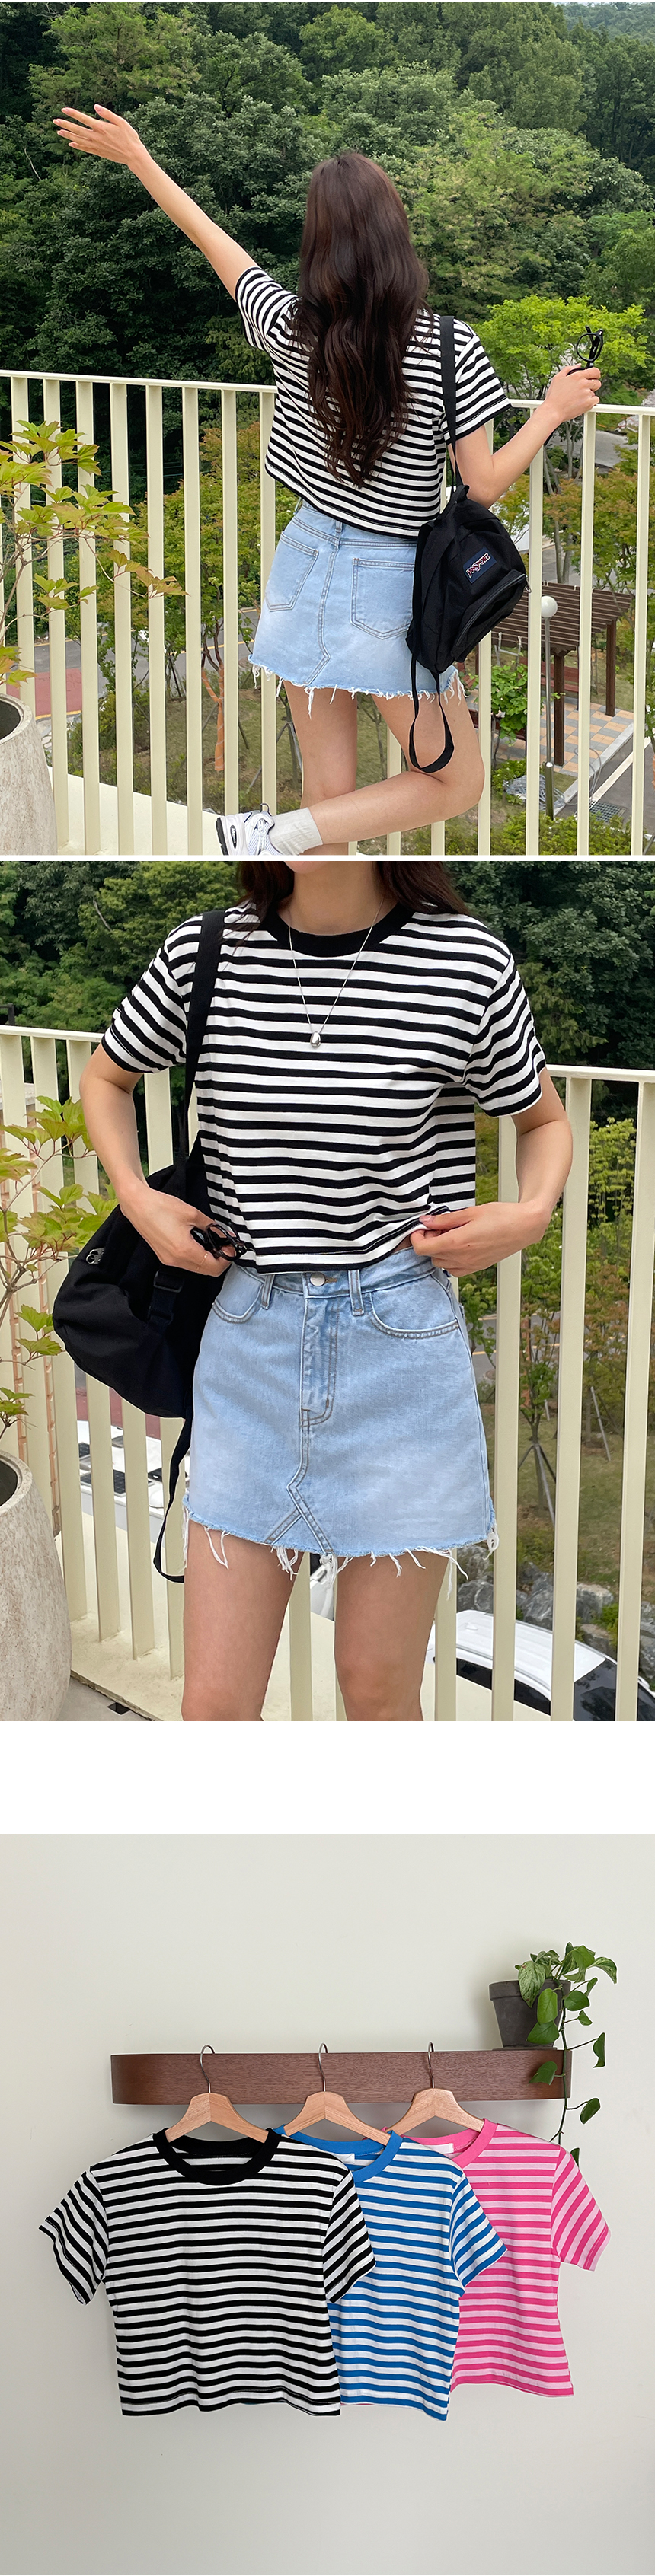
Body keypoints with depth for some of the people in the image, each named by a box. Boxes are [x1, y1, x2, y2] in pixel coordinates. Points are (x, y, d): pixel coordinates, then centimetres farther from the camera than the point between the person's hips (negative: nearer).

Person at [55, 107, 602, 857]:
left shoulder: (292, 330, -7)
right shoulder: (449, 350, -16)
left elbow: (212, 240, 8)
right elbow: (484, 485, -10)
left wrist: (136, 158, 22)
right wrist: (554, 409, 5)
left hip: (308, 568, 5)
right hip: (390, 593, -5)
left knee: (330, 789, 13)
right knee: (458, 783, 9)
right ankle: (277, 836, -4)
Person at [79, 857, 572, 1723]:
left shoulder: (468, 961, -7)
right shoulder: (202, 952, -1)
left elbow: (543, 1117, 11)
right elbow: (107, 1076, 19)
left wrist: (531, 1215, -8)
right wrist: (137, 1198, 3)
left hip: (401, 1335, -2)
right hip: (250, 1334, 2)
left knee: (378, 1687, 9)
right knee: (214, 1701, 3)